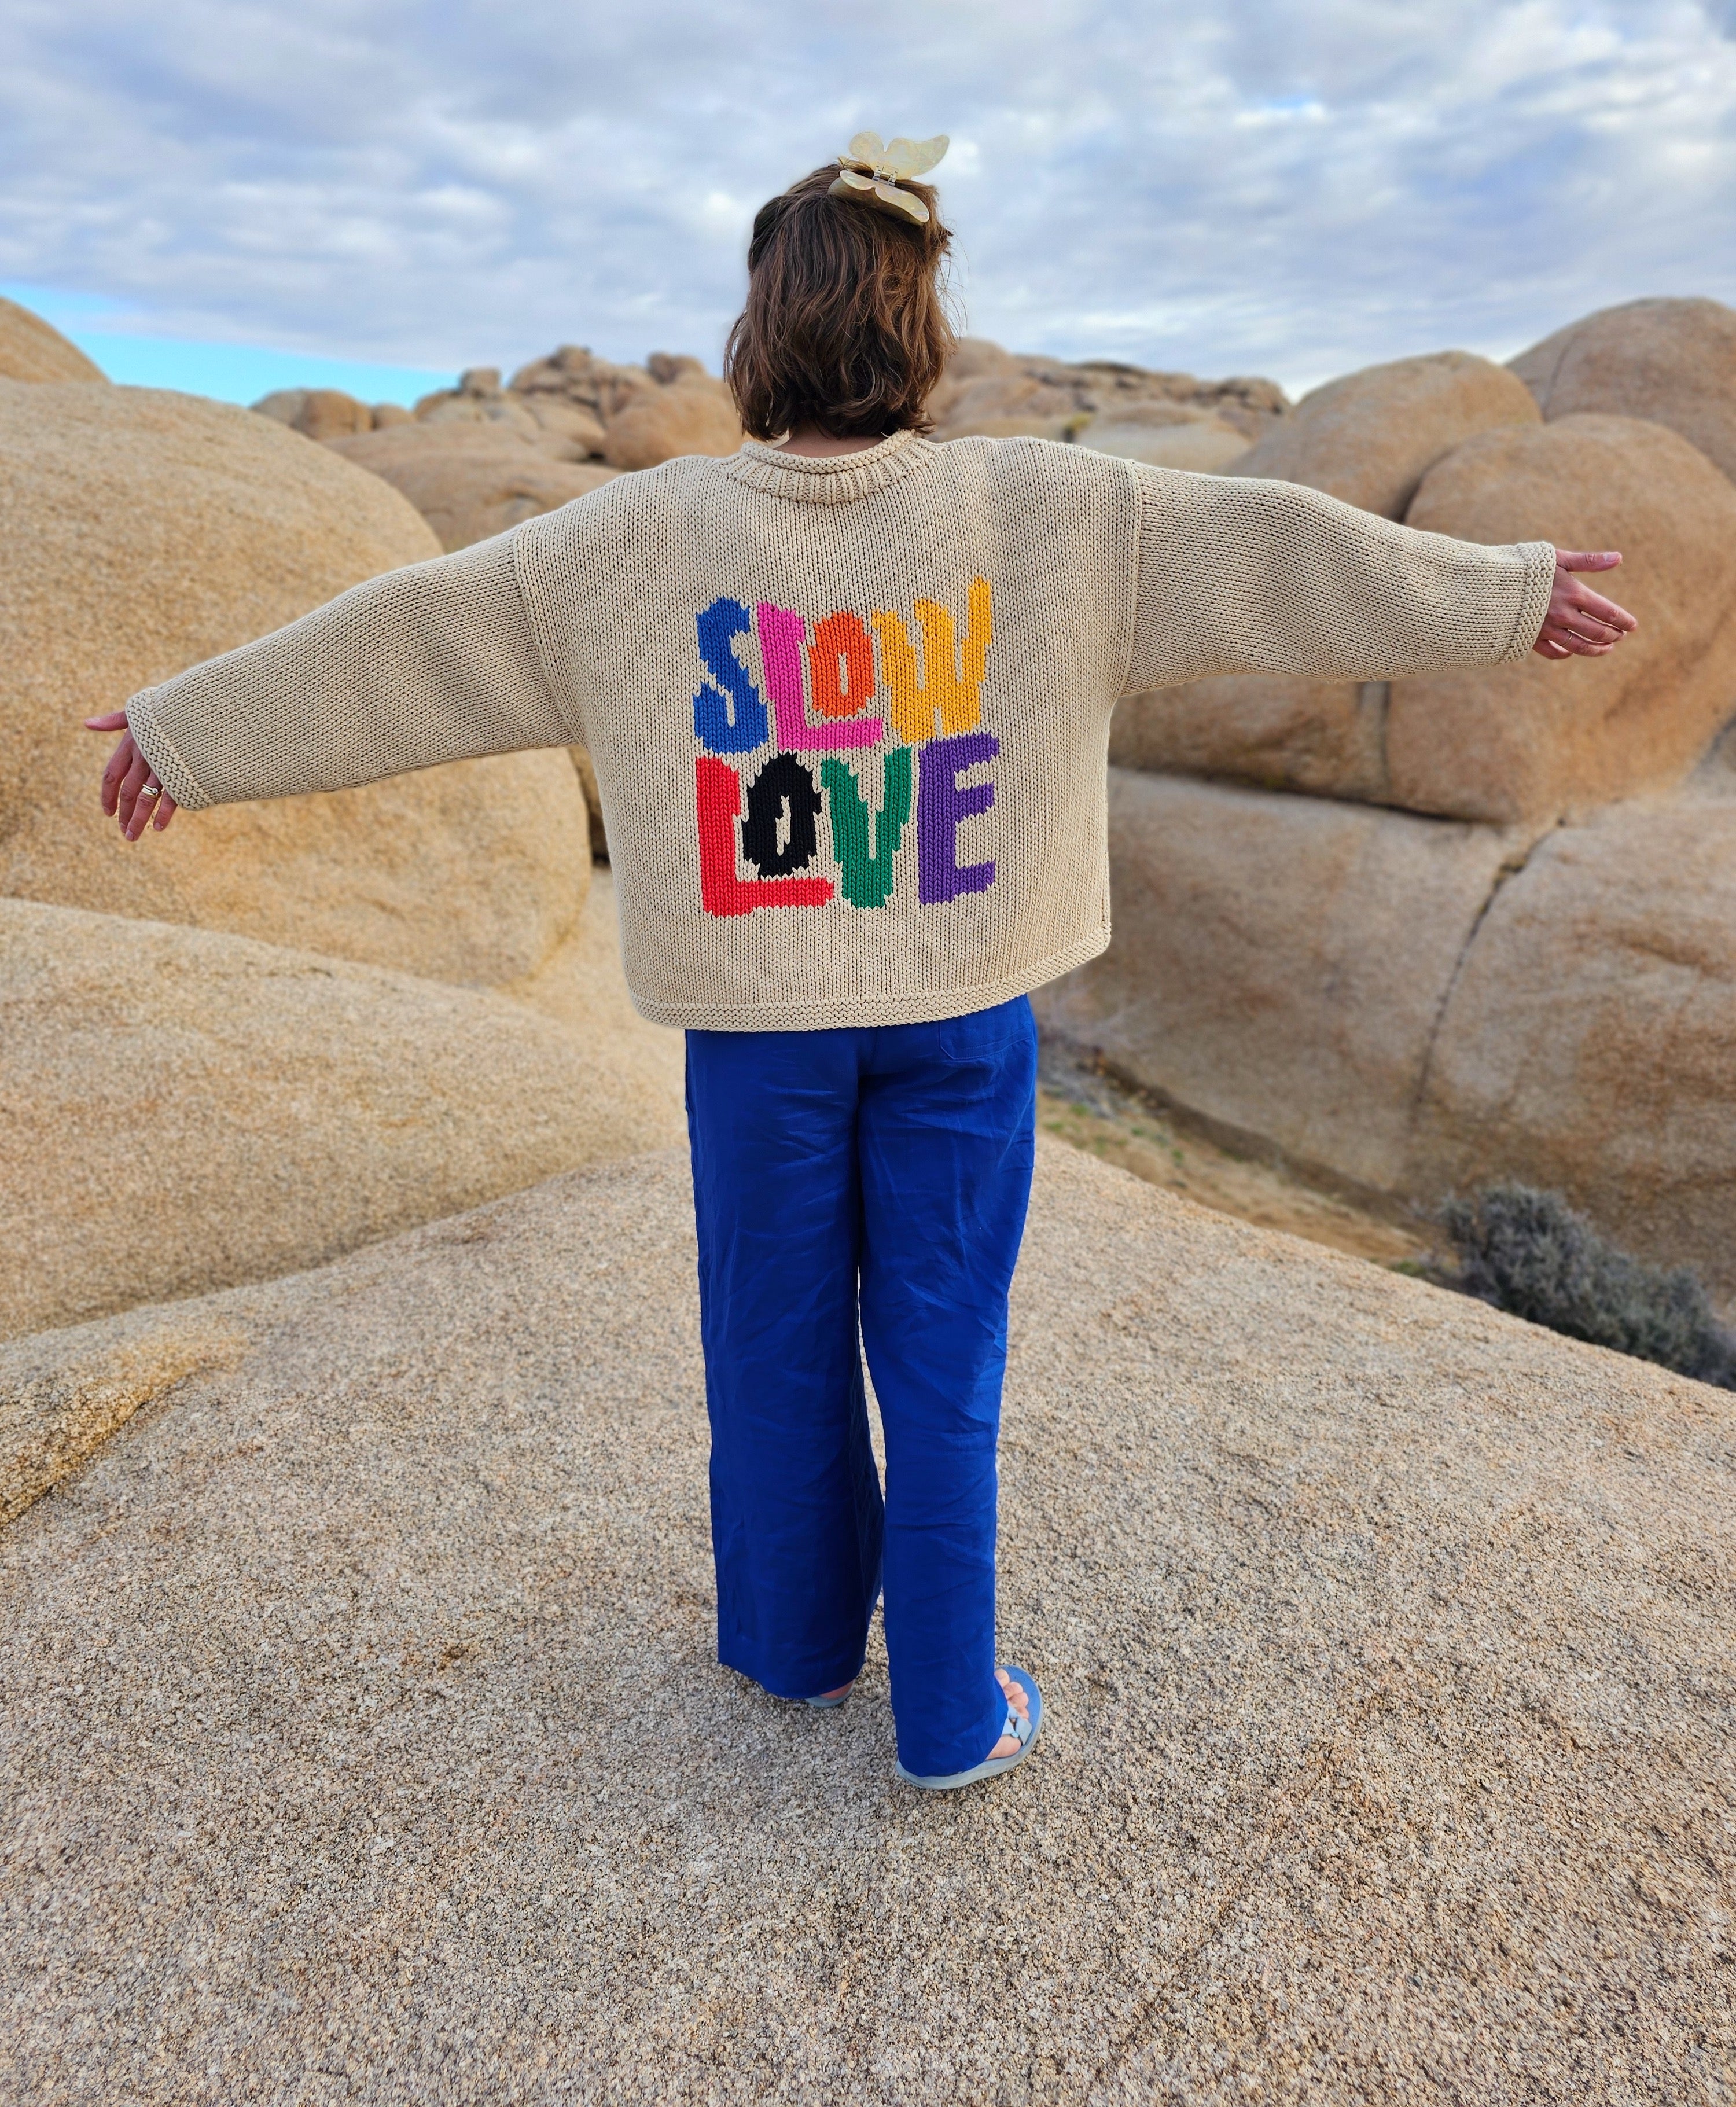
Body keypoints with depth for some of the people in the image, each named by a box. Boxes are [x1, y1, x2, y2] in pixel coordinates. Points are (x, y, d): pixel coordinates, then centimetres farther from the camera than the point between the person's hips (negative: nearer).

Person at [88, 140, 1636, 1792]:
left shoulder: (646, 536, -7)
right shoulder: (1041, 511, -6)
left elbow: (403, 633, -1)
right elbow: (1273, 544, 2)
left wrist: (188, 731, 12)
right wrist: (1510, 591, 14)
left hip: (759, 1023, 0)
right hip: (965, 1016, 1)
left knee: (779, 1345, 19)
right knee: (943, 1362, 12)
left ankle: (799, 1640, 41)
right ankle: (950, 1714, 28)